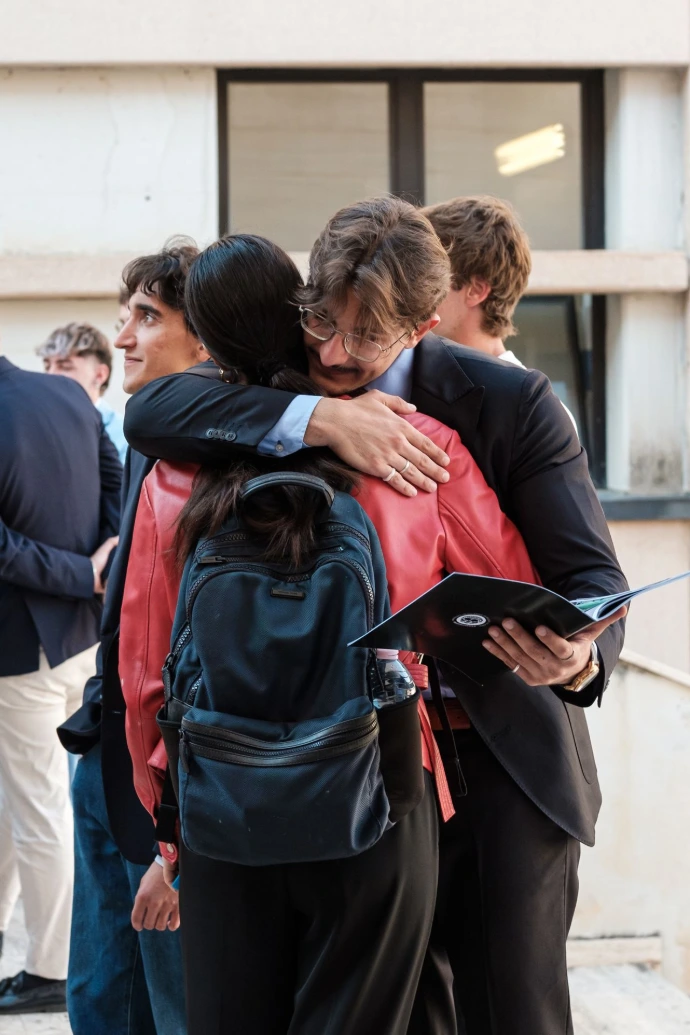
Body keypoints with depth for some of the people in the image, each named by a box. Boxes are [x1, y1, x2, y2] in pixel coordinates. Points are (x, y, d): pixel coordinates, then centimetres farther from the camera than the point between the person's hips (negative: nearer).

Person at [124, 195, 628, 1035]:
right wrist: (317, 418, -31)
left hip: (507, 760, -3)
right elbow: (150, 413, -18)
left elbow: (591, 576, -11)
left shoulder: (512, 403, -10)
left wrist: (578, 659, -36)